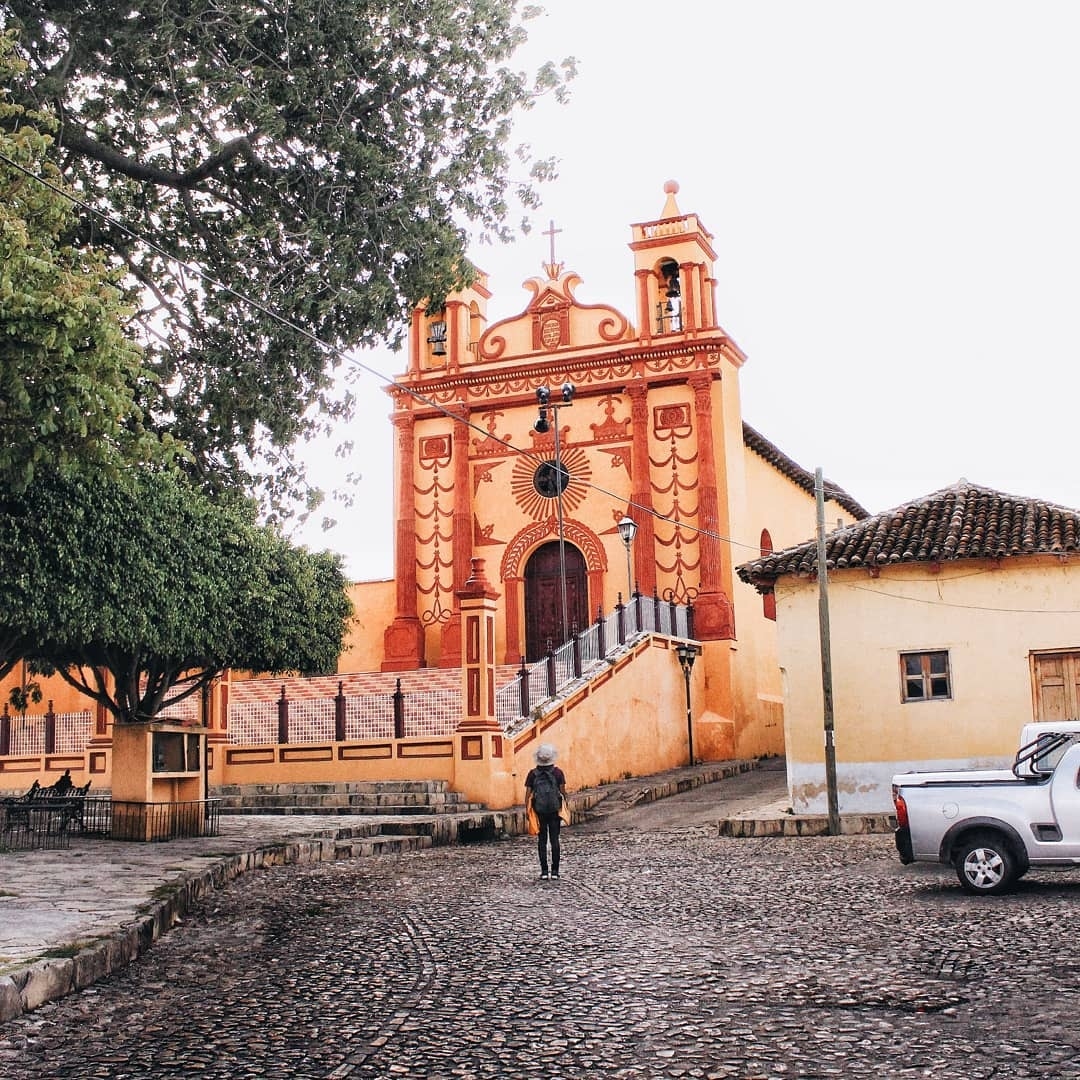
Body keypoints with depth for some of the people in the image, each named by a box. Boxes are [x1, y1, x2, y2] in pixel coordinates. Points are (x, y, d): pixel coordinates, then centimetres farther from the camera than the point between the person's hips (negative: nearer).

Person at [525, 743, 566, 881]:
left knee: (542, 841, 8)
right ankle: (555, 872, 4)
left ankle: (544, 871, 5)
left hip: (539, 811, 0)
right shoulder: (558, 772, -5)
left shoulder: (533, 774, -3)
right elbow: (563, 792, -5)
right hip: (555, 810, 0)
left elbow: (528, 794, -3)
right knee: (554, 840, 5)